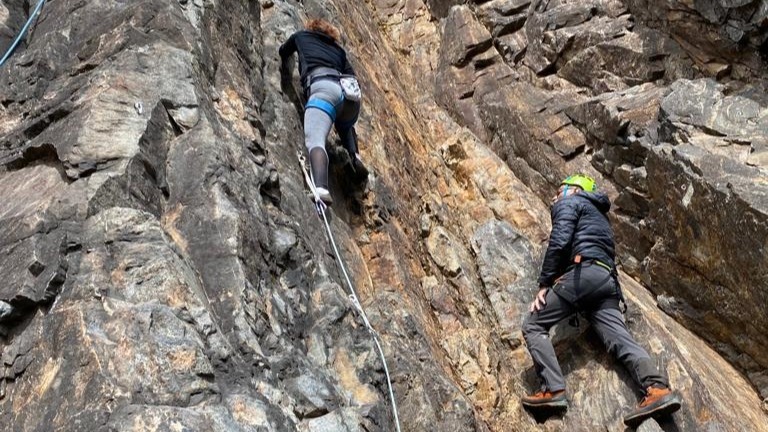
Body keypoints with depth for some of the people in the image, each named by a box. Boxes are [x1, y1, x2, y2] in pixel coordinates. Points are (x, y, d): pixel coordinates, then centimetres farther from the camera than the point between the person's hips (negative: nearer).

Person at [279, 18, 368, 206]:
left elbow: (284, 52, 49)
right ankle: (355, 156, 7)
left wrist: (285, 72, 70)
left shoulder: (302, 35, 32)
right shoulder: (338, 49, 34)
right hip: (350, 92, 5)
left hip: (323, 87, -4)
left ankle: (321, 189, -49)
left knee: (315, 140, -23)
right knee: (345, 126, 36)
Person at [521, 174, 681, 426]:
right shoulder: (599, 214, 39)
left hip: (583, 272, -8)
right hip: (607, 280, 8)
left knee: (533, 325, -3)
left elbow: (559, 241, -5)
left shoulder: (568, 202, 14)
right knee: (620, 339, -10)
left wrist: (544, 284, -7)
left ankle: (553, 390, -19)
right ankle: (658, 389, -33)